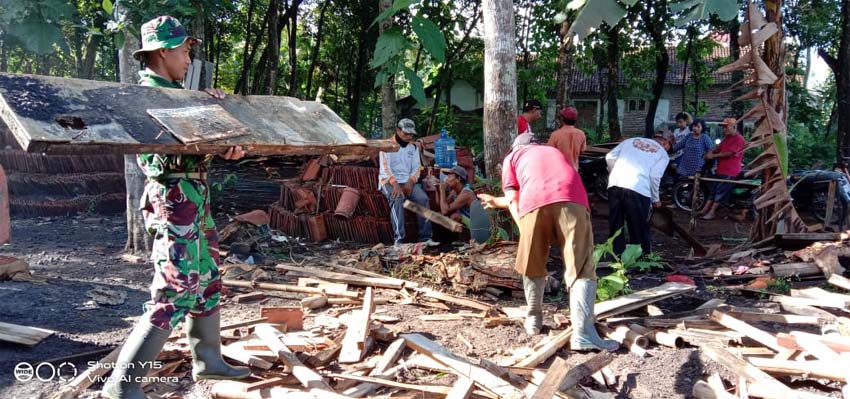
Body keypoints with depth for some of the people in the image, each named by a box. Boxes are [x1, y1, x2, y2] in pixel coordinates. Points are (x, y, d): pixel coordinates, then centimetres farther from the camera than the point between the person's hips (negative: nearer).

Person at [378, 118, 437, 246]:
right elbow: (385, 167, -11)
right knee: (398, 199, -35)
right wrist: (395, 184, -25)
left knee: (423, 198, -23)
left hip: (408, 182, 4)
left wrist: (410, 183, -11)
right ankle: (399, 239, -40)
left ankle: (425, 237, -22)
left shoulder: (414, 147, 14)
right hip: (389, 181, -4)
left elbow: (416, 168, 10)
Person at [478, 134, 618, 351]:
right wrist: (496, 201, 65)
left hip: (535, 203, -2)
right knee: (582, 269, -4)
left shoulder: (512, 157, 33)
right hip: (572, 200, 2)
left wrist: (524, 232, 16)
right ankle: (583, 332, -18)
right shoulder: (554, 151, 44)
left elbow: (513, 200, 18)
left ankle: (534, 318, 31)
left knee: (532, 266, 17)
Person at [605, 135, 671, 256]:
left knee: (615, 227, 14)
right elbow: (654, 176, -1)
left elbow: (609, 157, 15)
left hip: (614, 185, 4)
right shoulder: (663, 154, 14)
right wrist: (656, 199, 12)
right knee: (640, 229, 10)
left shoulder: (632, 140, 25)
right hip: (638, 190, -3)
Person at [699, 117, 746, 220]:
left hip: (730, 172, -9)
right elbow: (718, 148, 16)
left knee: (720, 191, -9)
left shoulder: (739, 139, -13)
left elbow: (729, 153, -19)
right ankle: (705, 209, 11)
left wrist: (713, 156, -15)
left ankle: (711, 212, -8)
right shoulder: (726, 138, 17)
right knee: (713, 189, 8)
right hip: (720, 169, 9)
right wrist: (710, 153, -7)